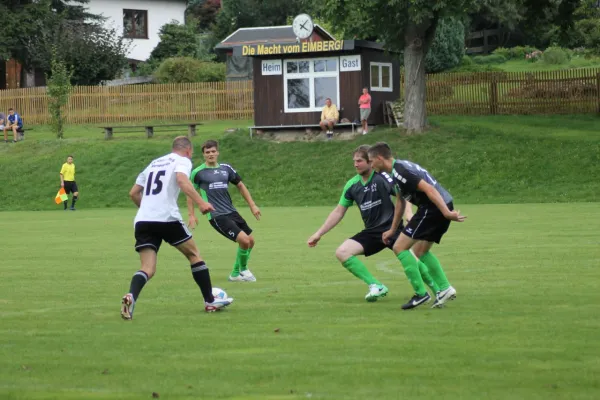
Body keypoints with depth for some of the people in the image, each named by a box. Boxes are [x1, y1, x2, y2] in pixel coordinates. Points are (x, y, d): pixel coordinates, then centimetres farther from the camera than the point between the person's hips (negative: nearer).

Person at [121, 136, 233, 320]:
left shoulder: (153, 163, 26)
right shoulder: (183, 161, 7)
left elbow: (133, 193, 26)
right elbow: (182, 180, -17)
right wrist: (201, 202, -22)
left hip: (142, 221, 5)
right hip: (167, 218, -5)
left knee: (148, 268, 1)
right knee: (194, 254, 14)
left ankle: (130, 297, -29)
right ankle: (210, 302, 18)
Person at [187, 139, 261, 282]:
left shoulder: (226, 168, 9)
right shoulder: (198, 172, -4)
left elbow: (240, 185, 19)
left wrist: (252, 205, 16)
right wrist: (192, 215, -1)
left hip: (231, 212, 6)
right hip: (217, 216, -6)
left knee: (250, 241, 9)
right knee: (244, 240, -17)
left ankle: (235, 274, 26)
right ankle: (242, 269, 8)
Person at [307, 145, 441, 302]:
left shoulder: (383, 177, -9)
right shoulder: (352, 185, 6)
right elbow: (339, 212, 15)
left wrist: (408, 214, -37)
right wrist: (319, 234, 14)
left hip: (392, 228, -5)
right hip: (371, 233, 5)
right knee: (342, 252, -13)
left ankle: (437, 288, -1)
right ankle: (376, 287, -11)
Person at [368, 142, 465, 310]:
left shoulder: (399, 171, -14)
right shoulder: (400, 167, 18)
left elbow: (429, 189, -23)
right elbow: (401, 202, 29)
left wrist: (446, 213, -29)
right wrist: (392, 230, 35)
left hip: (432, 208, -10)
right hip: (443, 207, 10)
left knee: (399, 247, -4)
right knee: (420, 250, 24)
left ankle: (421, 294, -3)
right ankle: (445, 288, 19)